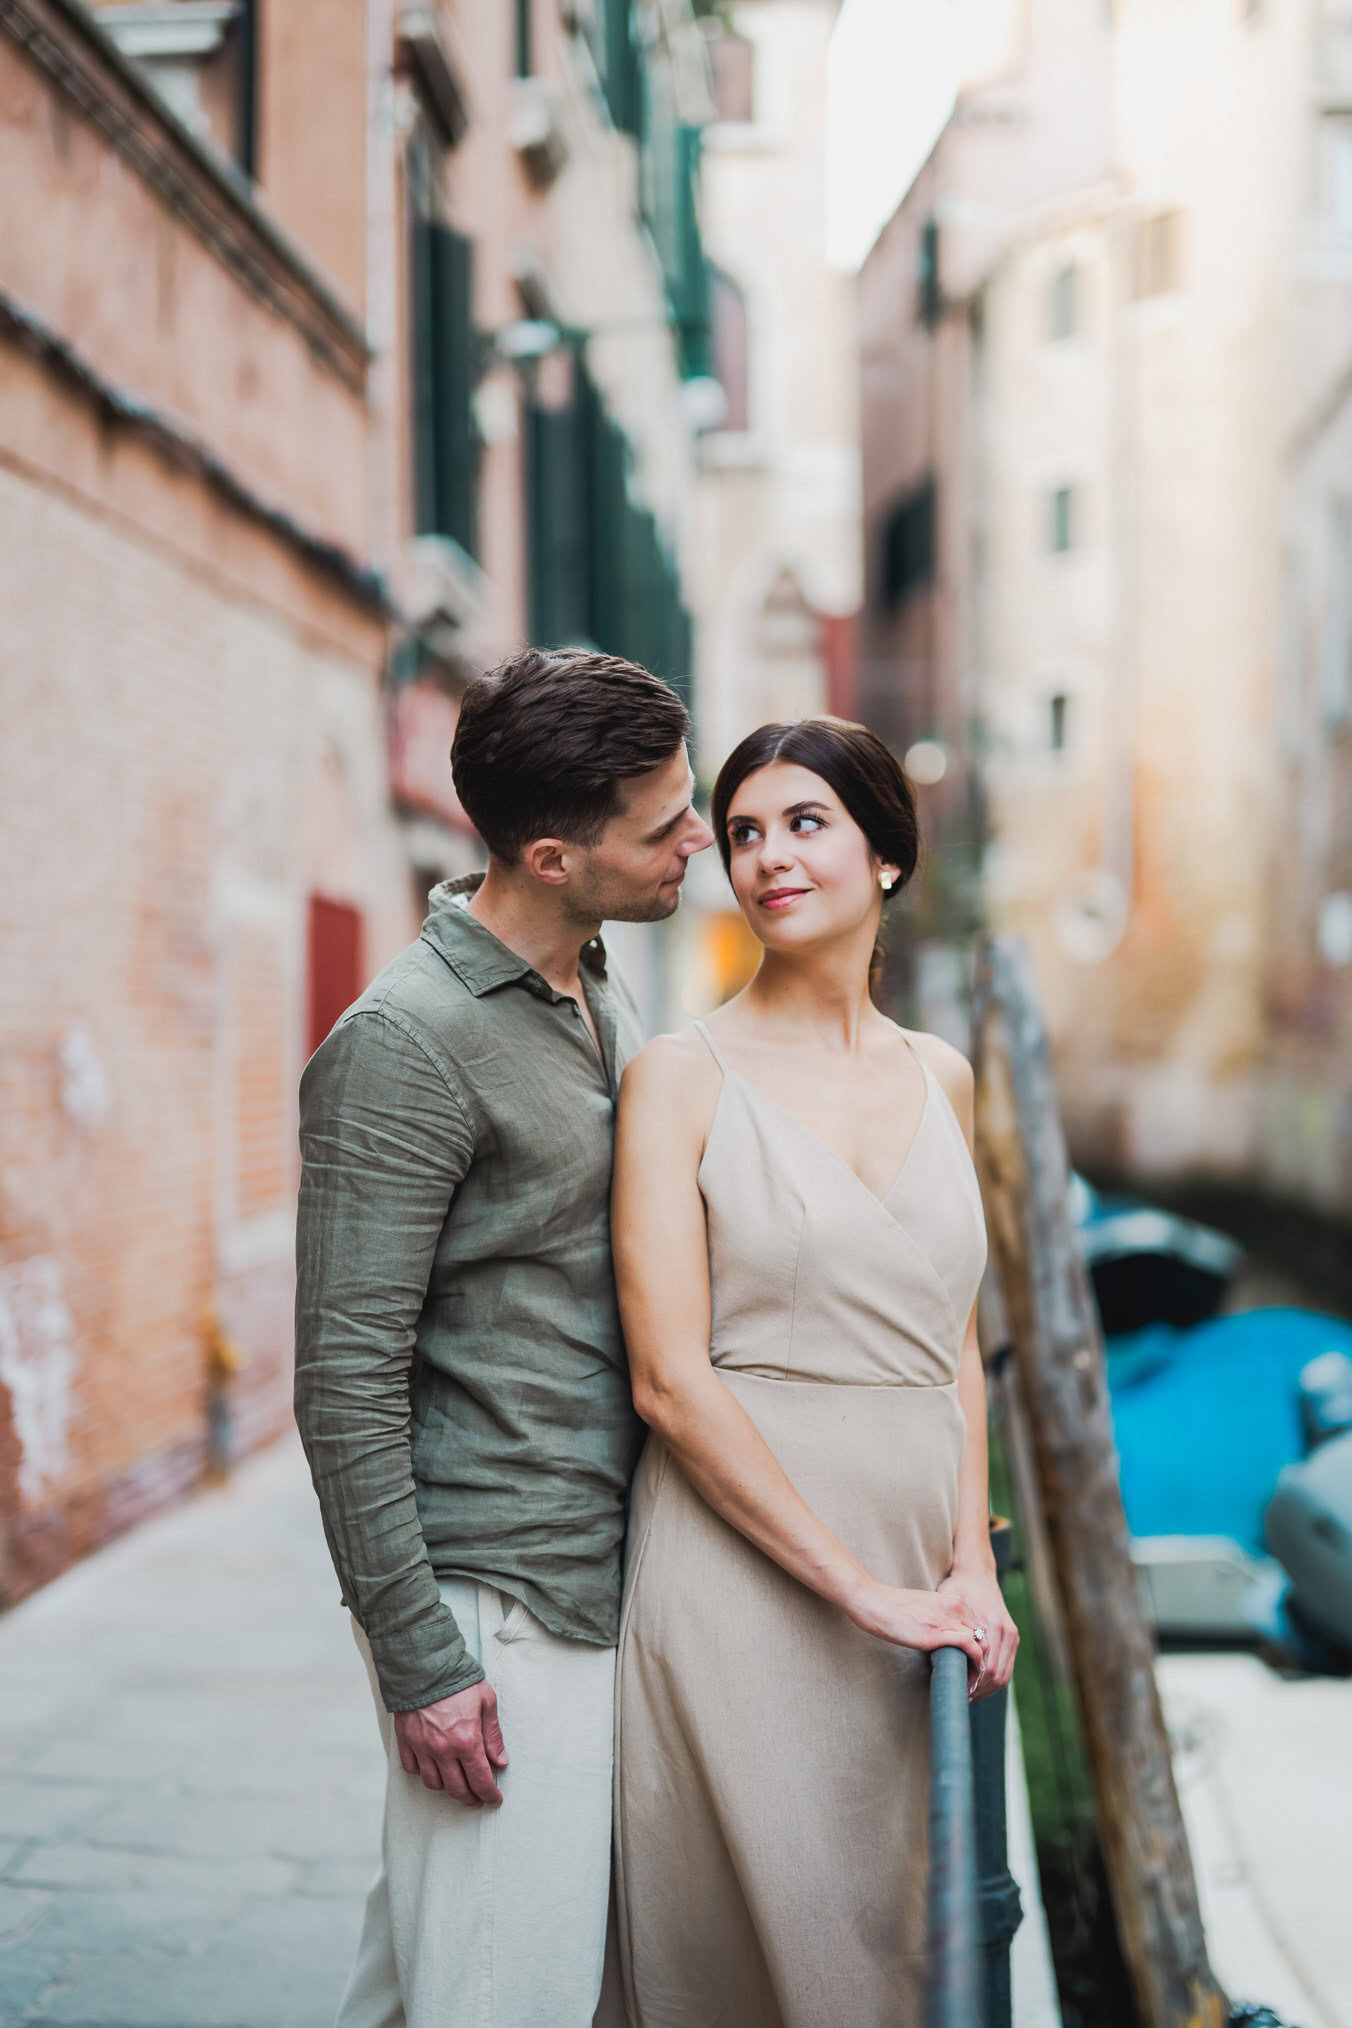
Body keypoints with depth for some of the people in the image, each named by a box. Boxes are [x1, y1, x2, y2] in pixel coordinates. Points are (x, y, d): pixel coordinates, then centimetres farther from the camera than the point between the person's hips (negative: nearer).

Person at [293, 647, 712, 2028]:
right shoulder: (406, 1046, -16)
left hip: (599, 1587, 8)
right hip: (494, 1604, -8)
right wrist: (417, 1656, -16)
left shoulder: (604, 1003, 12)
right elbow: (345, 1383, -16)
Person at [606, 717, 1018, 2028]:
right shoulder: (683, 1077, -5)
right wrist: (863, 1589, -14)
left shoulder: (940, 1078, 11)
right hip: (743, 1563, -5)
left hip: (923, 1579, 5)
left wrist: (970, 1564, -2)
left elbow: (958, 1348, 13)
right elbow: (670, 1378, -12)